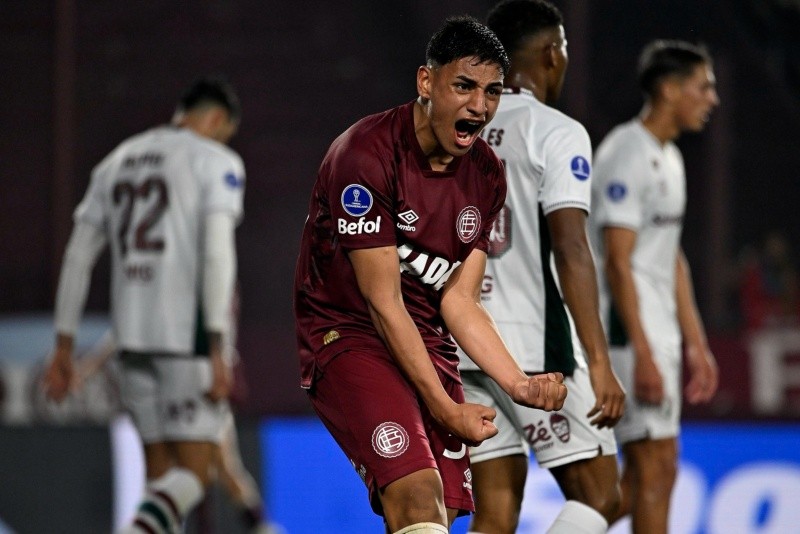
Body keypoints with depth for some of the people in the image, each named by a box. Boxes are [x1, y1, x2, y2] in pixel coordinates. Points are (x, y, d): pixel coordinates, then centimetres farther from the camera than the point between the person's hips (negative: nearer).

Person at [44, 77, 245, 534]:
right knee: (194, 475, -5)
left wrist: (64, 347, 17)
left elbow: (77, 256, 15)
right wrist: (217, 352, -19)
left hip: (133, 337, 6)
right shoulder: (216, 162, -2)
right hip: (189, 338, -6)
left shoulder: (117, 162, 18)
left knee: (163, 474, 13)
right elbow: (217, 253, -15)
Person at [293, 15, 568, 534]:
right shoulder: (368, 155, -19)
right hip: (346, 336, -7)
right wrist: (446, 408, -17)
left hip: (428, 348, 8)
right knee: (419, 492, -27)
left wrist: (519, 383, -8)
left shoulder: (487, 175, 4)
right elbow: (384, 303, -18)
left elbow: (458, 300, 6)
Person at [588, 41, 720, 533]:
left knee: (649, 473, 9)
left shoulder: (669, 159, 17)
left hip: (659, 334, 10)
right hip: (629, 332, -10)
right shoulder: (627, 156, -14)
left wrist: (696, 345, 20)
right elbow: (617, 262, -19)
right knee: (656, 465, -8)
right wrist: (642, 355, -23)